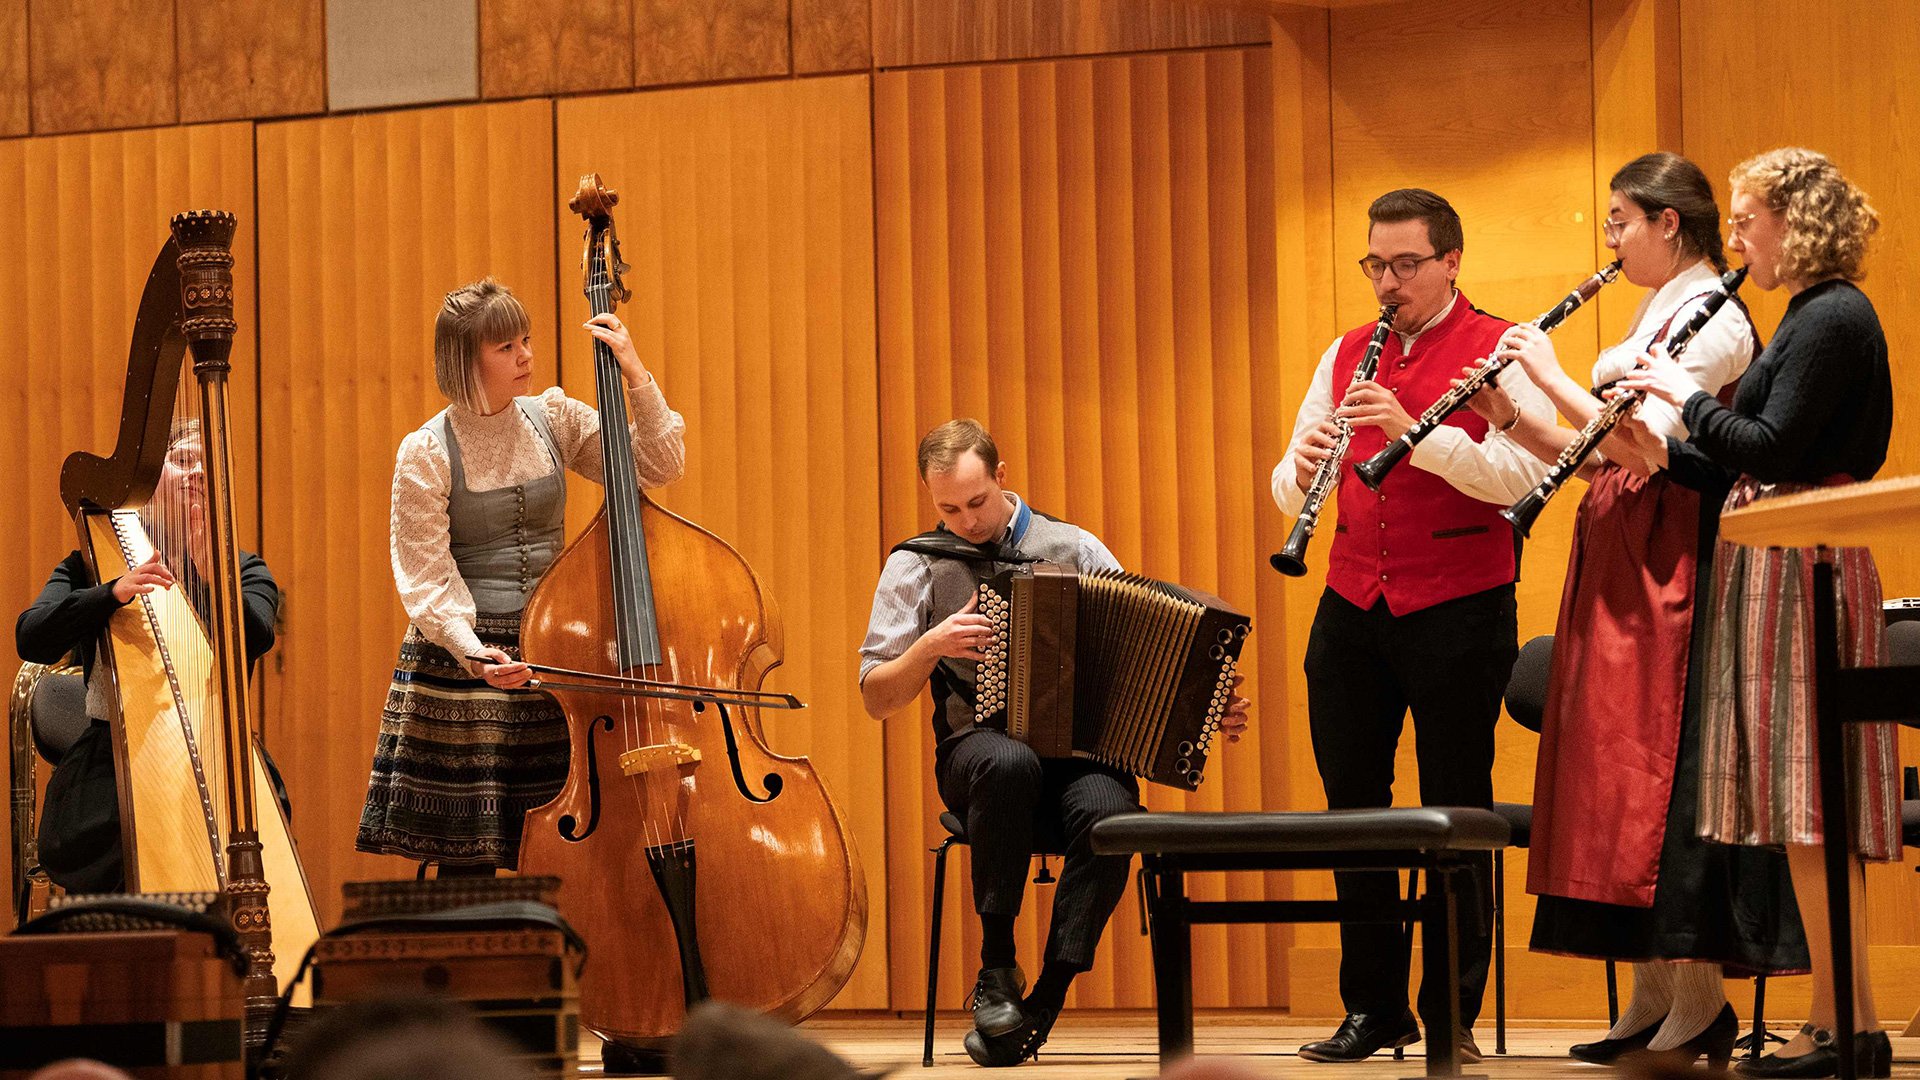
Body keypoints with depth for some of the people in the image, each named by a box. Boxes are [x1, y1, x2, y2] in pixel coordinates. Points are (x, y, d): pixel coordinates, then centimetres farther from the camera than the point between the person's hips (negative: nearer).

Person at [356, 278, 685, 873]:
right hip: (462, 661, -3)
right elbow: (427, 579, -9)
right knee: (469, 860, -2)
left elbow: (659, 466, 3)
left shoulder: (552, 419, 5)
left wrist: (636, 377, -8)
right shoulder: (427, 453, -6)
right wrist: (474, 653, -24)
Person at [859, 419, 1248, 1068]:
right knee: (1010, 762, -39)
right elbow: (876, 700, 8)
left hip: (1082, 748, 1)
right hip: (981, 744, -1)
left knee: (1107, 811, -35)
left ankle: (1045, 999, -26)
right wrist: (931, 647, -10)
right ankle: (996, 967, -26)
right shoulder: (916, 567, 8)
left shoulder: (1076, 550, 11)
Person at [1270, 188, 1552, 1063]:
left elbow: (1519, 476, -16)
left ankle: (1451, 1014, 7)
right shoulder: (1346, 356, 13)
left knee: (1454, 810, 0)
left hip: (1459, 604, -5)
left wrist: (1415, 430, -26)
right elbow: (1289, 490, 10)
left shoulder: (1502, 349, -2)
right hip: (1353, 605, 5)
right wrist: (1302, 470, -14)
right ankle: (1371, 1008, 16)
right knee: (1351, 802, 7)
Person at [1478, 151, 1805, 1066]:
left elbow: (1645, 443, -21)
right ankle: (1653, 996, 10)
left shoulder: (1712, 319, -11)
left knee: (1662, 768, -10)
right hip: (1616, 562, 10)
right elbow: (1604, 456, 17)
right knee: (1620, 770, 7)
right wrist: (1512, 418, 6)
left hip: (1669, 563, -10)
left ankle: (1699, 999, -8)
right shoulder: (1657, 316, 19)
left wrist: (1552, 378, -13)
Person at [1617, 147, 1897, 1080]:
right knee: (1806, 805, 9)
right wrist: (1667, 453, 8)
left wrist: (1687, 394, -9)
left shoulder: (1834, 318, -12)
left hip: (1804, 568, -10)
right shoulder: (1810, 318, 19)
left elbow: (1771, 449, -21)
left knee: (1812, 803, -10)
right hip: (1779, 566, 10)